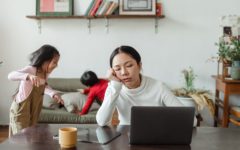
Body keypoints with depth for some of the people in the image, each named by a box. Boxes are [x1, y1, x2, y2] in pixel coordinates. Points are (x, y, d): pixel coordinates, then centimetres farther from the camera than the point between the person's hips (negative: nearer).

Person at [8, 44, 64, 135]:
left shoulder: (45, 73, -1)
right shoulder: (30, 69, -24)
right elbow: (11, 76, -41)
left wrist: (53, 94, 1)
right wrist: (29, 76, -58)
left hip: (34, 111, 8)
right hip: (21, 110, -8)